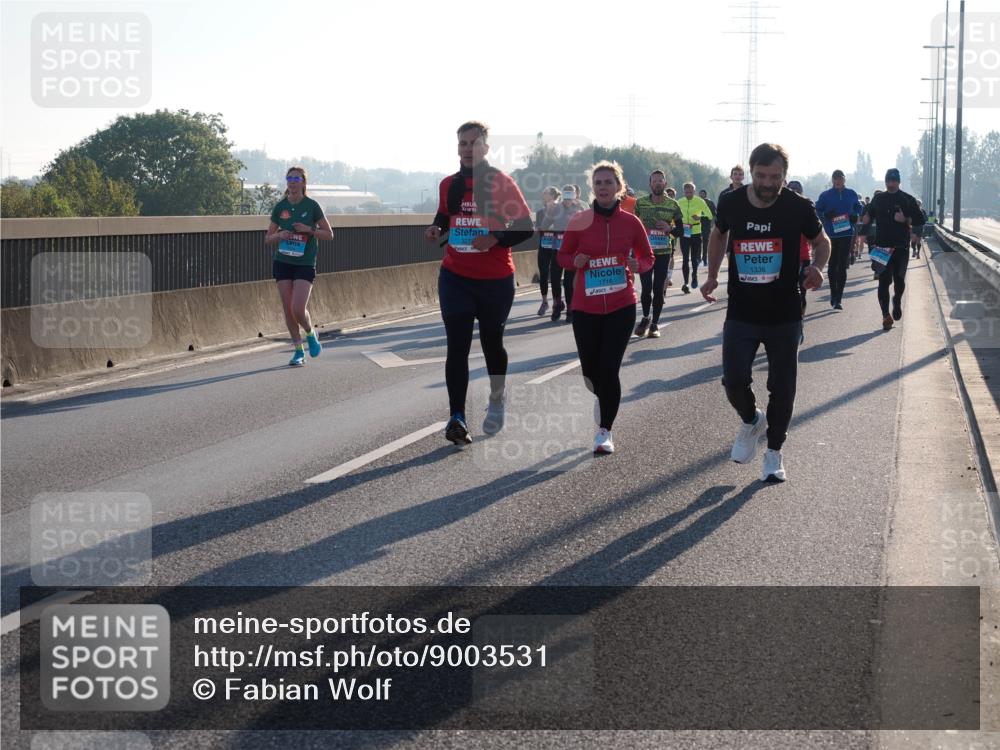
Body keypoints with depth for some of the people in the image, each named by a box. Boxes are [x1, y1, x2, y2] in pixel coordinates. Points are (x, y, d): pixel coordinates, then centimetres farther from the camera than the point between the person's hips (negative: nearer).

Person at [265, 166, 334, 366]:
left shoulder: (312, 206, -4)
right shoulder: (280, 207, 4)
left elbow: (329, 234, -1)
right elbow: (267, 239, 10)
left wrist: (309, 230, -16)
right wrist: (279, 235, -12)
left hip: (305, 264, -3)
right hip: (282, 262, 3)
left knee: (298, 309, -14)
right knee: (288, 310, 3)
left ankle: (311, 335, 17)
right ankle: (299, 351, 16)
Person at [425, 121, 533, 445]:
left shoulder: (501, 183, -6)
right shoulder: (448, 184, 7)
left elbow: (526, 226, -7)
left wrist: (496, 238, -23)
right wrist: (436, 228, 1)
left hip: (496, 280, -2)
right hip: (455, 277, 2)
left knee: (491, 343, 12)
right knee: (457, 346, -9)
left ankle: (497, 401, 38)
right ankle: (457, 418, -13)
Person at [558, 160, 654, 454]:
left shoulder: (630, 222, -2)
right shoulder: (579, 221, -3)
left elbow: (648, 258, 10)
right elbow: (563, 256, 7)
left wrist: (637, 265, -12)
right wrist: (576, 261, -14)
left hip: (621, 308, -1)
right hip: (585, 308, 1)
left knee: (609, 369, -9)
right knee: (590, 370, 8)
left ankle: (604, 432, 5)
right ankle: (602, 396, 45)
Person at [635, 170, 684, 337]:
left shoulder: (673, 205, 2)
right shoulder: (640, 203, 1)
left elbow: (680, 231, 7)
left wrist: (669, 229, -14)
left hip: (663, 253, 1)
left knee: (658, 290, 2)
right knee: (646, 288, -6)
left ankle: (654, 324, 14)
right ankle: (645, 318, 18)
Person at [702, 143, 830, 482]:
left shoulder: (798, 207, -10)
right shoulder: (731, 203, -5)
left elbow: (822, 241, 5)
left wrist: (817, 267, -15)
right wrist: (712, 275, 11)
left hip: (784, 317, -1)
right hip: (741, 314, 1)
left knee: (782, 388, 5)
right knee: (734, 380, -10)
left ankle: (774, 452, 24)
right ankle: (751, 421, 24)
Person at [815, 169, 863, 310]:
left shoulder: (851, 194, 4)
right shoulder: (825, 195, -1)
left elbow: (859, 207, 19)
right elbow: (817, 210, 3)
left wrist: (855, 215, -2)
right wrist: (826, 215, -17)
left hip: (846, 234, 0)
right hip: (830, 234, 0)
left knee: (842, 266, -7)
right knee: (832, 265, 11)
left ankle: (838, 298, -7)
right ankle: (834, 295, 26)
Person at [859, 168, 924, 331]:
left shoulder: (908, 200, 3)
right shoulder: (878, 199, 11)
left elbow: (920, 220, 2)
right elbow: (869, 217, 23)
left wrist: (905, 220, -15)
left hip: (901, 246, -1)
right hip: (881, 247, 1)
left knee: (899, 279, 4)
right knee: (883, 281, -5)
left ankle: (897, 302, 35)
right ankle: (886, 315, -5)